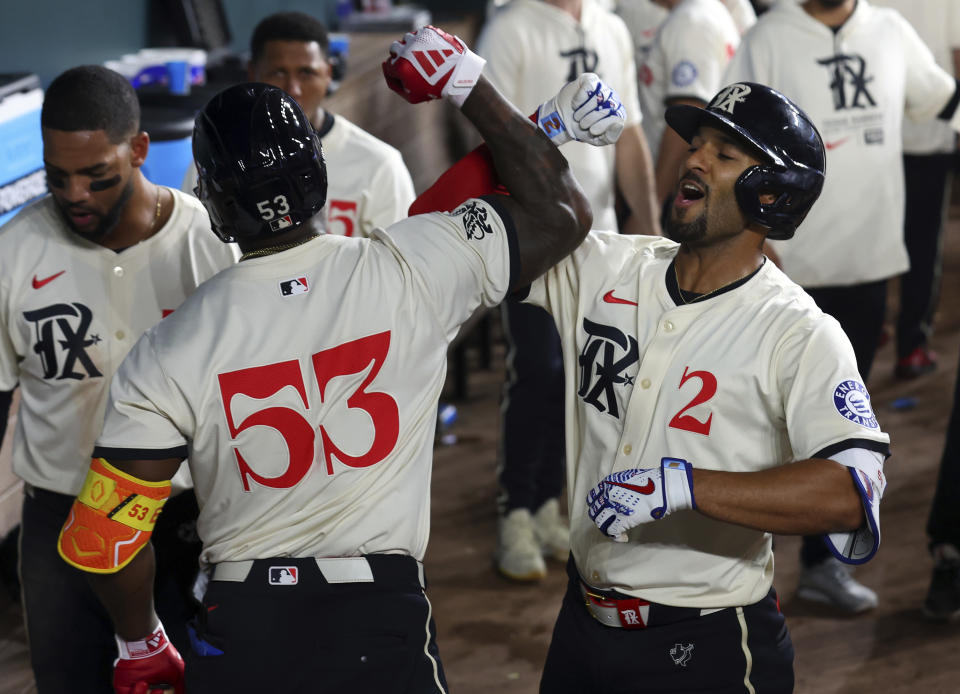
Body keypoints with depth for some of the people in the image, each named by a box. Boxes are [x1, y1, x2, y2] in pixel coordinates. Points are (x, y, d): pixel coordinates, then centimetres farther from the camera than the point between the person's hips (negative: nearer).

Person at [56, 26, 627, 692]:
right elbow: (563, 213, 6)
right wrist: (469, 84, 11)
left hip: (239, 631, 1)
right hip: (383, 616, 0)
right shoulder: (417, 269, -10)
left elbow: (105, 540, -4)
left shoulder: (169, 354, -9)